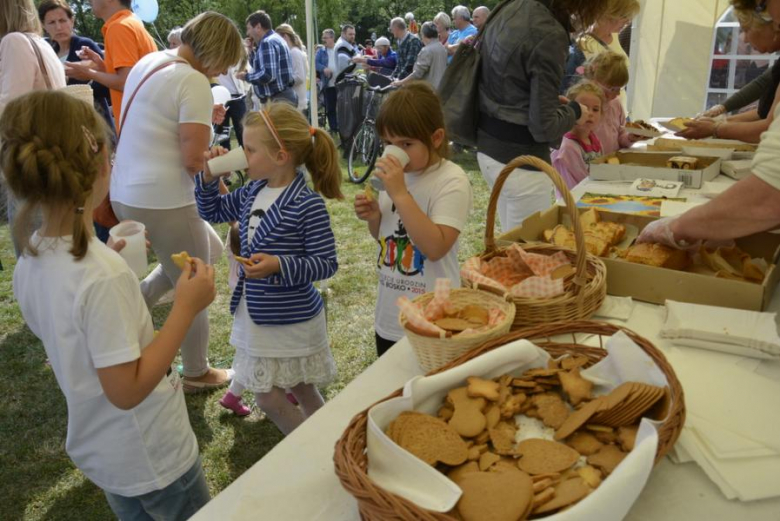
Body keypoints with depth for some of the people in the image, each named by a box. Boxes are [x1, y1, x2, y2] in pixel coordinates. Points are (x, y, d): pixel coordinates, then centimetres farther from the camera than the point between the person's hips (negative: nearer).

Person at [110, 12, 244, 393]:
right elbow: (193, 160, -21)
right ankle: (197, 374, 24)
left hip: (125, 192, 9)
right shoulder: (194, 82, -18)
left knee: (207, 250, 25)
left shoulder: (148, 62, 10)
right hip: (161, 200, -9)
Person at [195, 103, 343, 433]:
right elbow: (211, 212, 16)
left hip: (292, 320, -7)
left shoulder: (308, 206, -22)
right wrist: (209, 177, -1)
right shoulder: (252, 192, 1)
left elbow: (326, 264, -19)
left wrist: (279, 265, -30)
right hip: (257, 315, 7)